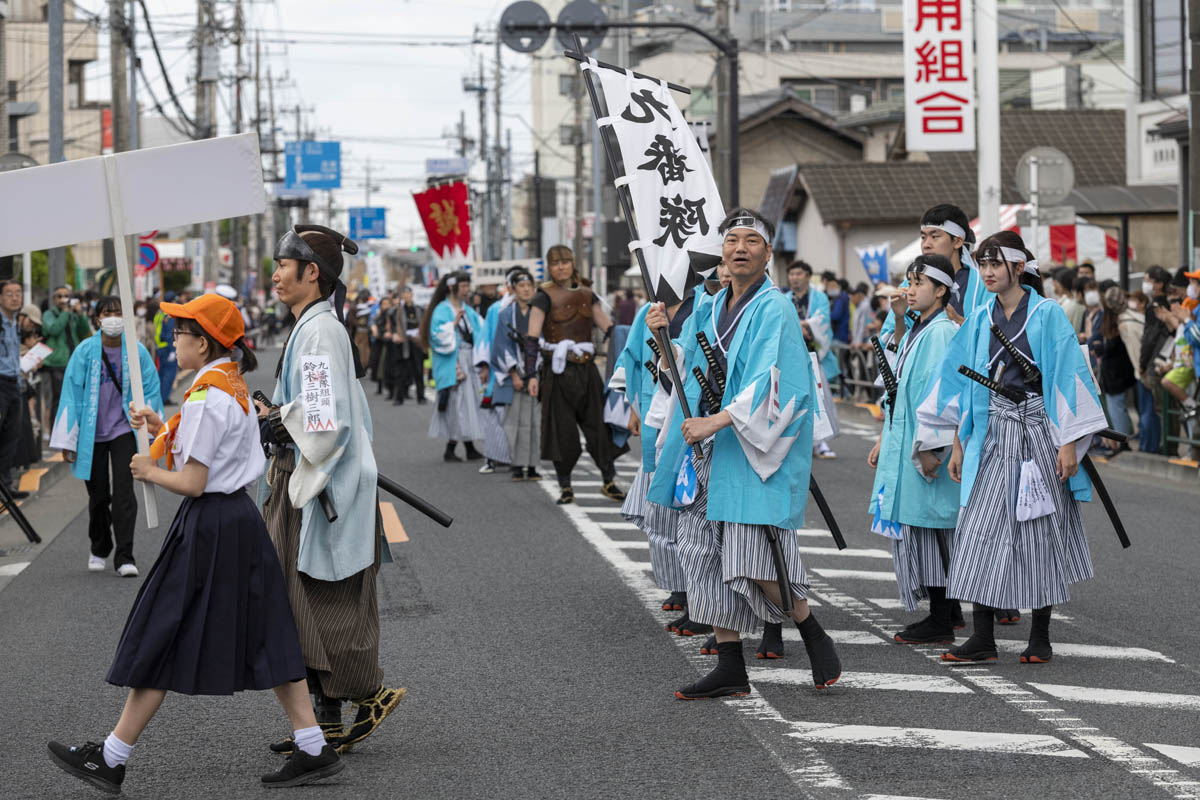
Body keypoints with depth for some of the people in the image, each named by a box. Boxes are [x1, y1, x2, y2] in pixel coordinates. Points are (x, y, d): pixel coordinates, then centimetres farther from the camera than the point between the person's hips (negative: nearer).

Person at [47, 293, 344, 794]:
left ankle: (112, 759, 8)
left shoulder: (206, 399, -18)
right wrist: (163, 430, 10)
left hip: (207, 527, -9)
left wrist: (150, 471, -3)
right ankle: (315, 750, 8)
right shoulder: (235, 387, 11)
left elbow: (192, 483, -20)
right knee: (264, 637, 10)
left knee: (161, 642, -1)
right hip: (240, 518, 9)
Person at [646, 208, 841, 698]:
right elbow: (687, 371, 25)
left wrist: (716, 421, -25)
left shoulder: (775, 310, -8)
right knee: (708, 559, 3)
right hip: (707, 453, 7)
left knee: (752, 560, -14)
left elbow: (770, 383, -19)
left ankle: (815, 638, 9)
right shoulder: (711, 310, 16)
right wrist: (664, 336, 7)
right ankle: (730, 670, 10)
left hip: (755, 449, -7)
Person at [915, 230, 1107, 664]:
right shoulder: (981, 321, 10)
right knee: (981, 529, -4)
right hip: (993, 436, 4)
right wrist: (957, 445, 10)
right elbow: (961, 384, 14)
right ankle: (982, 638, -3)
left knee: (1041, 528, 1)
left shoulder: (1048, 314, -4)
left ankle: (1040, 636, 12)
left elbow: (1068, 375, -8)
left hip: (1038, 431, -4)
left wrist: (1069, 443, -13)